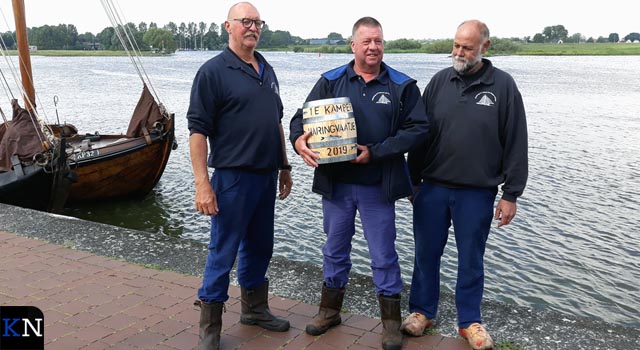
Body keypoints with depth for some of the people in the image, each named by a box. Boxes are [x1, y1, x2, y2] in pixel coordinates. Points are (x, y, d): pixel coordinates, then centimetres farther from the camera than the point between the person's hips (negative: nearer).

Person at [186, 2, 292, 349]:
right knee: (223, 252, 2)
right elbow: (198, 129, -13)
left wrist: (284, 166, 18)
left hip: (266, 175, 7)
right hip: (233, 177, -7)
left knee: (259, 246, 17)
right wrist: (202, 183, -19)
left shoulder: (266, 70, 13)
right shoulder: (213, 71, -8)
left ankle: (254, 308, 35)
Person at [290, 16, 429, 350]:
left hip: (378, 185, -2)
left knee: (384, 255, 8)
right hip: (335, 183, 2)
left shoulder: (402, 85, -2)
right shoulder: (330, 81, 2)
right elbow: (302, 116, 2)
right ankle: (330, 310, 35)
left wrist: (375, 152, -16)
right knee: (335, 249, 17)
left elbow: (417, 128, -7)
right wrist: (299, 139, -22)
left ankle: (391, 321, 24)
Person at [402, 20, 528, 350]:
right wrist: (412, 181, 7)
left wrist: (510, 194, -4)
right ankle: (422, 311, 29)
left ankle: (469, 321, 27)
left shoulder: (503, 86, -3)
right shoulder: (440, 81, 3)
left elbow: (515, 145, -2)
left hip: (477, 193, -2)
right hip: (432, 188, 2)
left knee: (471, 259, 11)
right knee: (426, 254, 11)